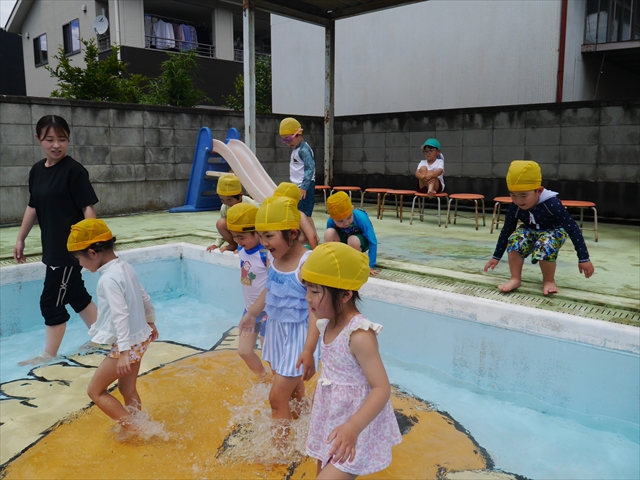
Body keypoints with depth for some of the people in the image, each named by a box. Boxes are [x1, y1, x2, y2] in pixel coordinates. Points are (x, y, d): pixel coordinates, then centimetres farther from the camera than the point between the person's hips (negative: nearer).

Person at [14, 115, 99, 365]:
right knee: (76, 295, 16)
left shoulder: (74, 170, -14)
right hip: (51, 247, 7)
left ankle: (49, 355, 16)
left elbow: (88, 207, -16)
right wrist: (20, 239, 18)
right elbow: (33, 207, 16)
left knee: (51, 301, 0)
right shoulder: (37, 170, 8)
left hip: (70, 248, -7)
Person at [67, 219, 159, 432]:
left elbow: (120, 316, -27)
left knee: (95, 390, 6)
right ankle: (138, 427, 32)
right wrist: (151, 323, 28)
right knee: (127, 389, 21)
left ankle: (132, 427, 6)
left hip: (127, 344, -9)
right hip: (140, 339, 9)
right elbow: (144, 298, 14)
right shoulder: (126, 267, 4)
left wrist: (124, 352, -27)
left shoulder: (108, 279, -23)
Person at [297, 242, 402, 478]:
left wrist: (352, 427, -42)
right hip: (331, 417, 8)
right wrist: (308, 350, 18)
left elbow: (382, 389, -32)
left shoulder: (359, 335, -29)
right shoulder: (327, 322, -5)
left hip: (355, 423, -8)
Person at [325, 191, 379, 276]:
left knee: (353, 240, -38)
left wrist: (371, 266, -30)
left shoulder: (361, 218, -34)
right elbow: (329, 240, -10)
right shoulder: (330, 221, -26)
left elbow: (373, 242, -30)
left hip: (361, 241, -2)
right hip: (343, 239, 3)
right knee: (329, 233, -28)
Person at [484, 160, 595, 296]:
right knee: (515, 240, -29)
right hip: (530, 230, 4)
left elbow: (573, 228, -28)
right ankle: (515, 279, -12)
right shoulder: (514, 208, -22)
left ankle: (549, 280, -8)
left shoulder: (552, 204, -34)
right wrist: (496, 256, -1)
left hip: (554, 231, -3)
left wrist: (584, 258, -26)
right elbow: (506, 231, -7)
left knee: (545, 246, -36)